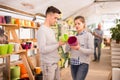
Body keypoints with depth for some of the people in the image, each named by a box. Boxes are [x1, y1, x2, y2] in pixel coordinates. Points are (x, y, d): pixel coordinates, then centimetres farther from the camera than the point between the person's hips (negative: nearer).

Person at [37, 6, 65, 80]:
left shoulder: (51, 30, 13)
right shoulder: (42, 30, -14)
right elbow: (43, 49, -23)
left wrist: (60, 43, 3)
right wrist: (58, 44, -20)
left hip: (55, 63, 9)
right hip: (48, 64, -8)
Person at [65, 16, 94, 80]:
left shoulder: (88, 35, -4)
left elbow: (91, 51, -12)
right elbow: (67, 50, 8)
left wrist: (79, 48, -24)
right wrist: (68, 43, -12)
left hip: (83, 63, -5)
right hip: (73, 63, 6)